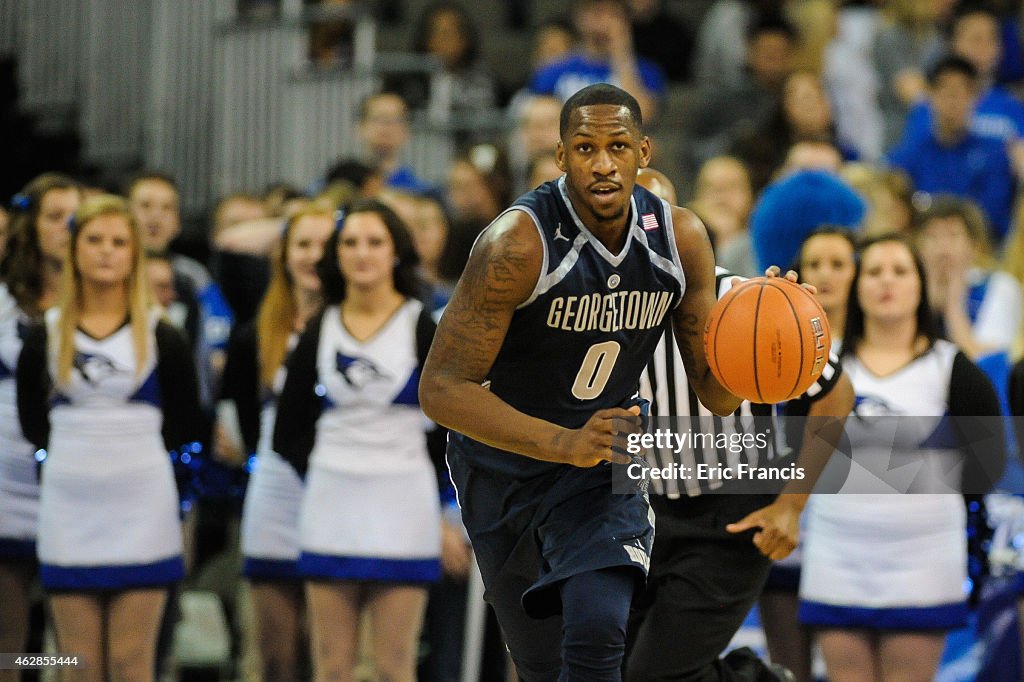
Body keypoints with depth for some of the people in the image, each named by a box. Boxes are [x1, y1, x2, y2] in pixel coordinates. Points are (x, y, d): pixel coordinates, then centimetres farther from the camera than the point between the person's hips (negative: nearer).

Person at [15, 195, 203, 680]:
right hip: (69, 510, 1)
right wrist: (81, 447, 4)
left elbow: (186, 427, 7)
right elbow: (33, 423, 11)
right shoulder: (45, 337, 5)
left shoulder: (161, 338, 3)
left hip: (140, 512, -1)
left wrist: (130, 440, 4)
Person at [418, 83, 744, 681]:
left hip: (605, 455, 2)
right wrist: (565, 445, -39)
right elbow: (442, 387, -27)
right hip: (505, 459, -2)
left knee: (599, 629, -25)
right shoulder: (519, 243, -26)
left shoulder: (681, 238, -12)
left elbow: (717, 394, -3)